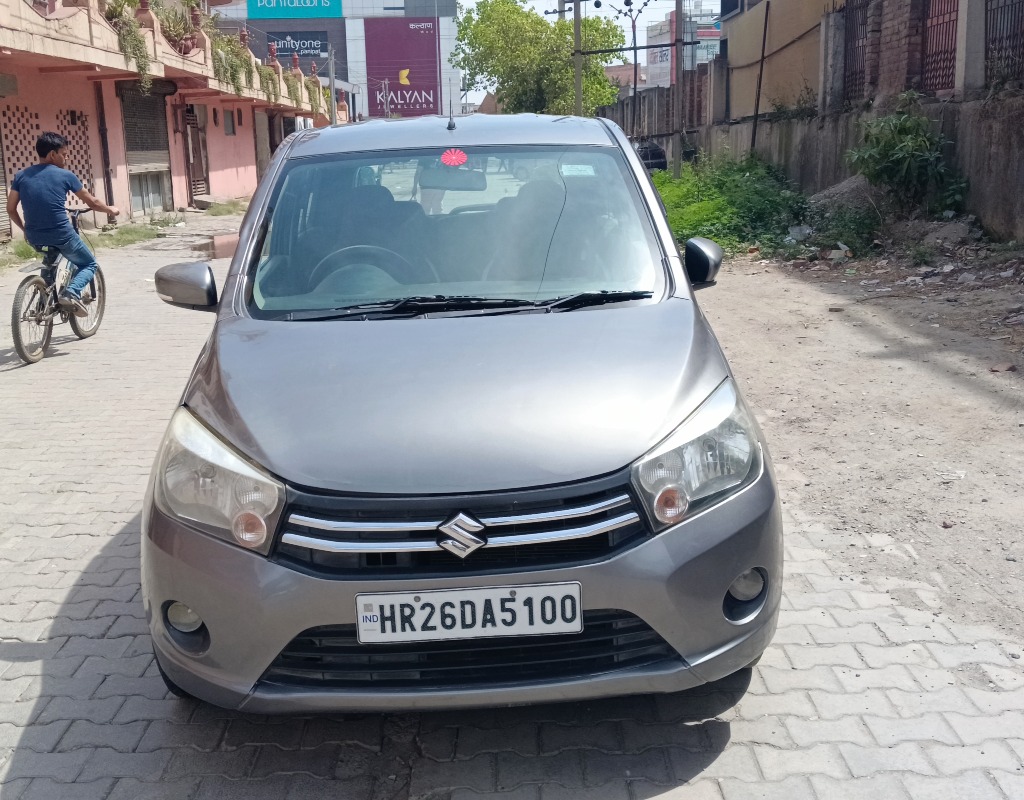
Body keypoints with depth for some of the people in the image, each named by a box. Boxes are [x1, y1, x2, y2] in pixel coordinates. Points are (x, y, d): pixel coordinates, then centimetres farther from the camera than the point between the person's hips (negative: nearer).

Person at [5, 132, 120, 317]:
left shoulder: (21, 176, 5)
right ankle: (71, 293, -11)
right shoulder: (65, 175, -4)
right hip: (61, 235, -5)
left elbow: (10, 209, 7)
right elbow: (91, 202, 7)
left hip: (34, 237, 5)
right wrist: (110, 210, 25)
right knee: (90, 264, 18)